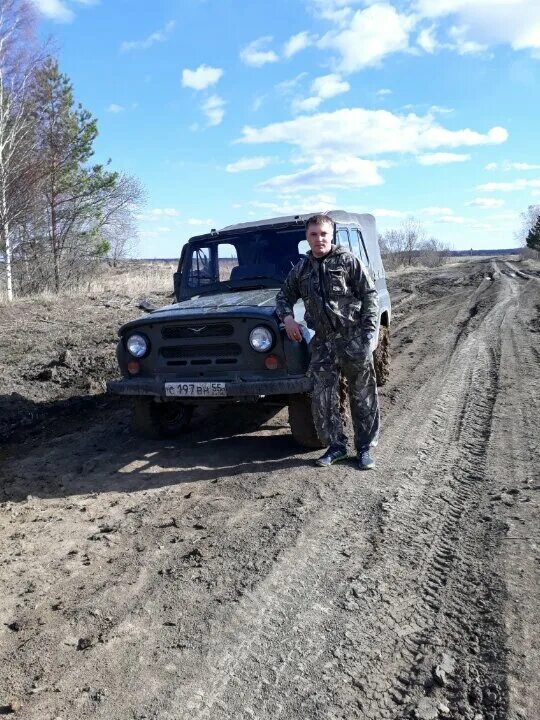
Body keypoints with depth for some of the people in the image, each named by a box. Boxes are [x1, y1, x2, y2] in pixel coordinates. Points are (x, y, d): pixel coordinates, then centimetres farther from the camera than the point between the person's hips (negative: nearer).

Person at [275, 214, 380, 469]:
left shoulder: (347, 261, -4)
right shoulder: (301, 269, 8)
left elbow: (370, 295, -5)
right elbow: (284, 296, 20)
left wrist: (368, 331, -13)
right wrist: (287, 317, -1)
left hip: (353, 338, -3)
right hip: (323, 341, 4)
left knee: (362, 396, 4)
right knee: (322, 397, 2)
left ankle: (365, 448, 17)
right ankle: (335, 445, 18)